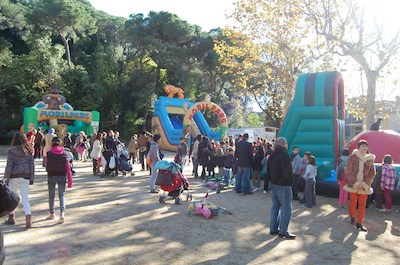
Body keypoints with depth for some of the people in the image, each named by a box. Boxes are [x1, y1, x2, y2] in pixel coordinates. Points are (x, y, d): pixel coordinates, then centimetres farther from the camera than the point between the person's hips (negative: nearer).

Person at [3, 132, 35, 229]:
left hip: (14, 177, -2)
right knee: (25, 198, 3)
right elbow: (32, 165, 4)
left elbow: (9, 166, -9)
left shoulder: (11, 151, -7)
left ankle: (11, 218, 26)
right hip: (25, 177, 2)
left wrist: (6, 179, -3)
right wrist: (32, 178, 11)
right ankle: (28, 219, -8)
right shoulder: (29, 151, 2)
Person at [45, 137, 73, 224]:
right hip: (62, 176, 1)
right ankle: (62, 213, -11)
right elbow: (68, 168, -5)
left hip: (51, 176, 0)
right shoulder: (65, 153, -4)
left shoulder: (48, 154, -7)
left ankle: (52, 214, 28)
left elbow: (46, 166, 3)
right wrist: (70, 180, -2)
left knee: (51, 196, 15)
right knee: (62, 195, 7)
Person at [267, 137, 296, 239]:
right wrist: (290, 180, -6)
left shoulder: (271, 156, 9)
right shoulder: (284, 155, -19)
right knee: (286, 208, 0)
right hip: (283, 185, -9)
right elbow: (288, 172, -23)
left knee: (275, 206, 16)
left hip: (274, 184, 9)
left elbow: (268, 171, 15)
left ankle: (273, 229, 23)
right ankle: (283, 232, 5)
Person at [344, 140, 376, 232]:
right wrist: (355, 183, -13)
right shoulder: (352, 157, -5)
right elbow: (348, 171, -7)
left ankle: (359, 223, 8)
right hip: (353, 184, -2)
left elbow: (372, 173, 3)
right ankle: (352, 219, 29)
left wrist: (365, 183, -9)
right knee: (353, 203, 6)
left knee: (362, 204, 1)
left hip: (364, 185, 2)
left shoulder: (370, 159, 4)